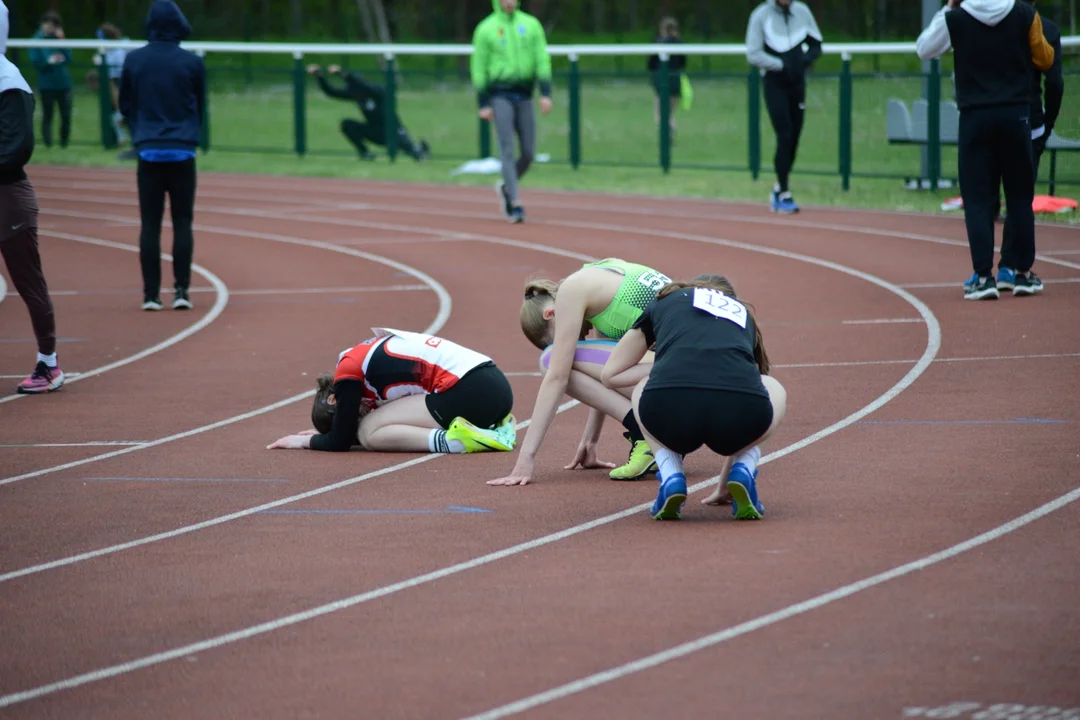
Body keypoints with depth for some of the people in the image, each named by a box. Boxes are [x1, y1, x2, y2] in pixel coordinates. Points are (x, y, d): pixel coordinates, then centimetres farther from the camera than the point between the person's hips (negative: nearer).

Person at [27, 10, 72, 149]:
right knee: (47, 114, -1)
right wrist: (49, 61, -22)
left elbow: (68, 58, -2)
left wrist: (61, 40, -10)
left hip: (63, 82, 3)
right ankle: (47, 142, 5)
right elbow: (35, 62, -7)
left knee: (66, 114, 2)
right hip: (46, 84, -3)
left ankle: (64, 142, 16)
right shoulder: (37, 40, -3)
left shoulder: (59, 38, 5)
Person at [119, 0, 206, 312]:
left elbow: (125, 106, 10)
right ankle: (181, 290, -1)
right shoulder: (192, 62, -3)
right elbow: (200, 107, 9)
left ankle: (151, 294, 1)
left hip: (149, 150, 1)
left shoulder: (133, 61, 0)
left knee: (150, 224, 4)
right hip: (182, 151, -1)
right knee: (182, 222, 5)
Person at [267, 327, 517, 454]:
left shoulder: (350, 367, 0)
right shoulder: (370, 355, 25)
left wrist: (307, 441, 21)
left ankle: (454, 440, -18)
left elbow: (340, 442, 4)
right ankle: (493, 428, 8)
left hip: (468, 391, -9)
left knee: (370, 433, -1)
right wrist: (323, 435, 35)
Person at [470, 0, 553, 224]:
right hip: (500, 95, -3)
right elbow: (479, 66, -1)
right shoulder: (486, 29, -1)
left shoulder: (531, 25, 7)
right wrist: (483, 104, -6)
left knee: (529, 153, 3)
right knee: (507, 151, -10)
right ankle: (515, 204, -11)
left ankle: (506, 187, 28)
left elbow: (542, 60, 4)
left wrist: (546, 94, -6)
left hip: (524, 96, 3)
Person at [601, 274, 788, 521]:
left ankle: (671, 477, 11)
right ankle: (743, 472, 11)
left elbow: (610, 375, 33)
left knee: (641, 390, 37)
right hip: (742, 412, 1)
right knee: (776, 391, 38)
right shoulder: (744, 315, 37)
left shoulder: (664, 303, 32)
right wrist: (723, 487, 57)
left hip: (671, 410, -1)